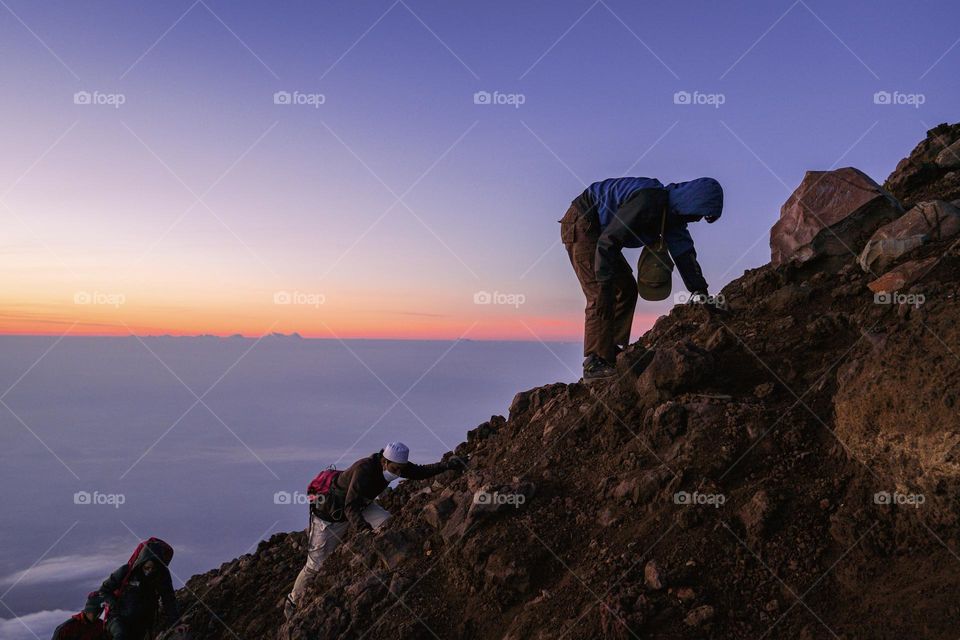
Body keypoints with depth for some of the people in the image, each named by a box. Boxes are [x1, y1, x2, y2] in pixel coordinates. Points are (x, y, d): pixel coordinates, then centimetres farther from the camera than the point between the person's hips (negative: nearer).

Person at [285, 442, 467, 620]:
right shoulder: (364, 469, -39)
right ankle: (293, 601, 23)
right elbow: (350, 508, -44)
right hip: (330, 514, -7)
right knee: (316, 565, 0)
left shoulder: (393, 463, -16)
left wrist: (446, 465, -15)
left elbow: (420, 472, -4)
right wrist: (364, 529, -57)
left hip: (359, 505, 7)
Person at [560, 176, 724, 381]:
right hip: (580, 225, -10)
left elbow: (684, 253, 4)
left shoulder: (672, 211, 2)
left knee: (626, 289, 8)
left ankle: (612, 353, 10)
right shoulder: (648, 202, -29)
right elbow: (608, 241, -31)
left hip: (598, 229, 11)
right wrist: (605, 288, -30)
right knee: (600, 295, -17)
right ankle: (595, 364, -16)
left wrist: (700, 292, -4)